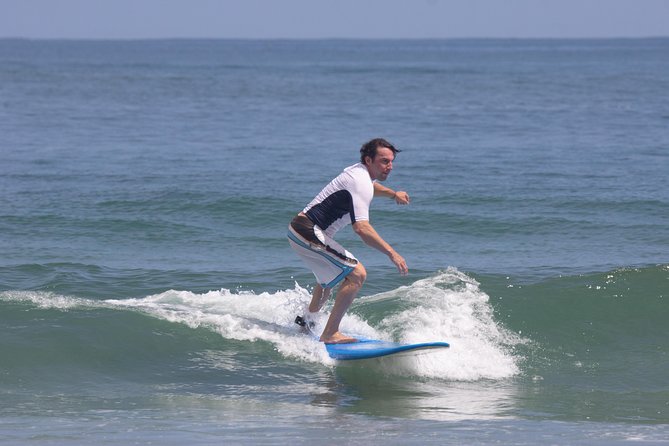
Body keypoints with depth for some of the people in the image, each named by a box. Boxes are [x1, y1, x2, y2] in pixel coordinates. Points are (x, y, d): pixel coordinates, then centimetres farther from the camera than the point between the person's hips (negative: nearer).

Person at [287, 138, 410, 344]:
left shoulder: (358, 171, 11)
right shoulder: (360, 183, -21)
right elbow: (361, 228, -32)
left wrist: (392, 193, 31)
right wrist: (392, 253, -34)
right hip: (310, 233, -11)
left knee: (330, 276, 34)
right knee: (356, 274, -17)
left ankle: (305, 323, 53)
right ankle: (330, 334, -17)